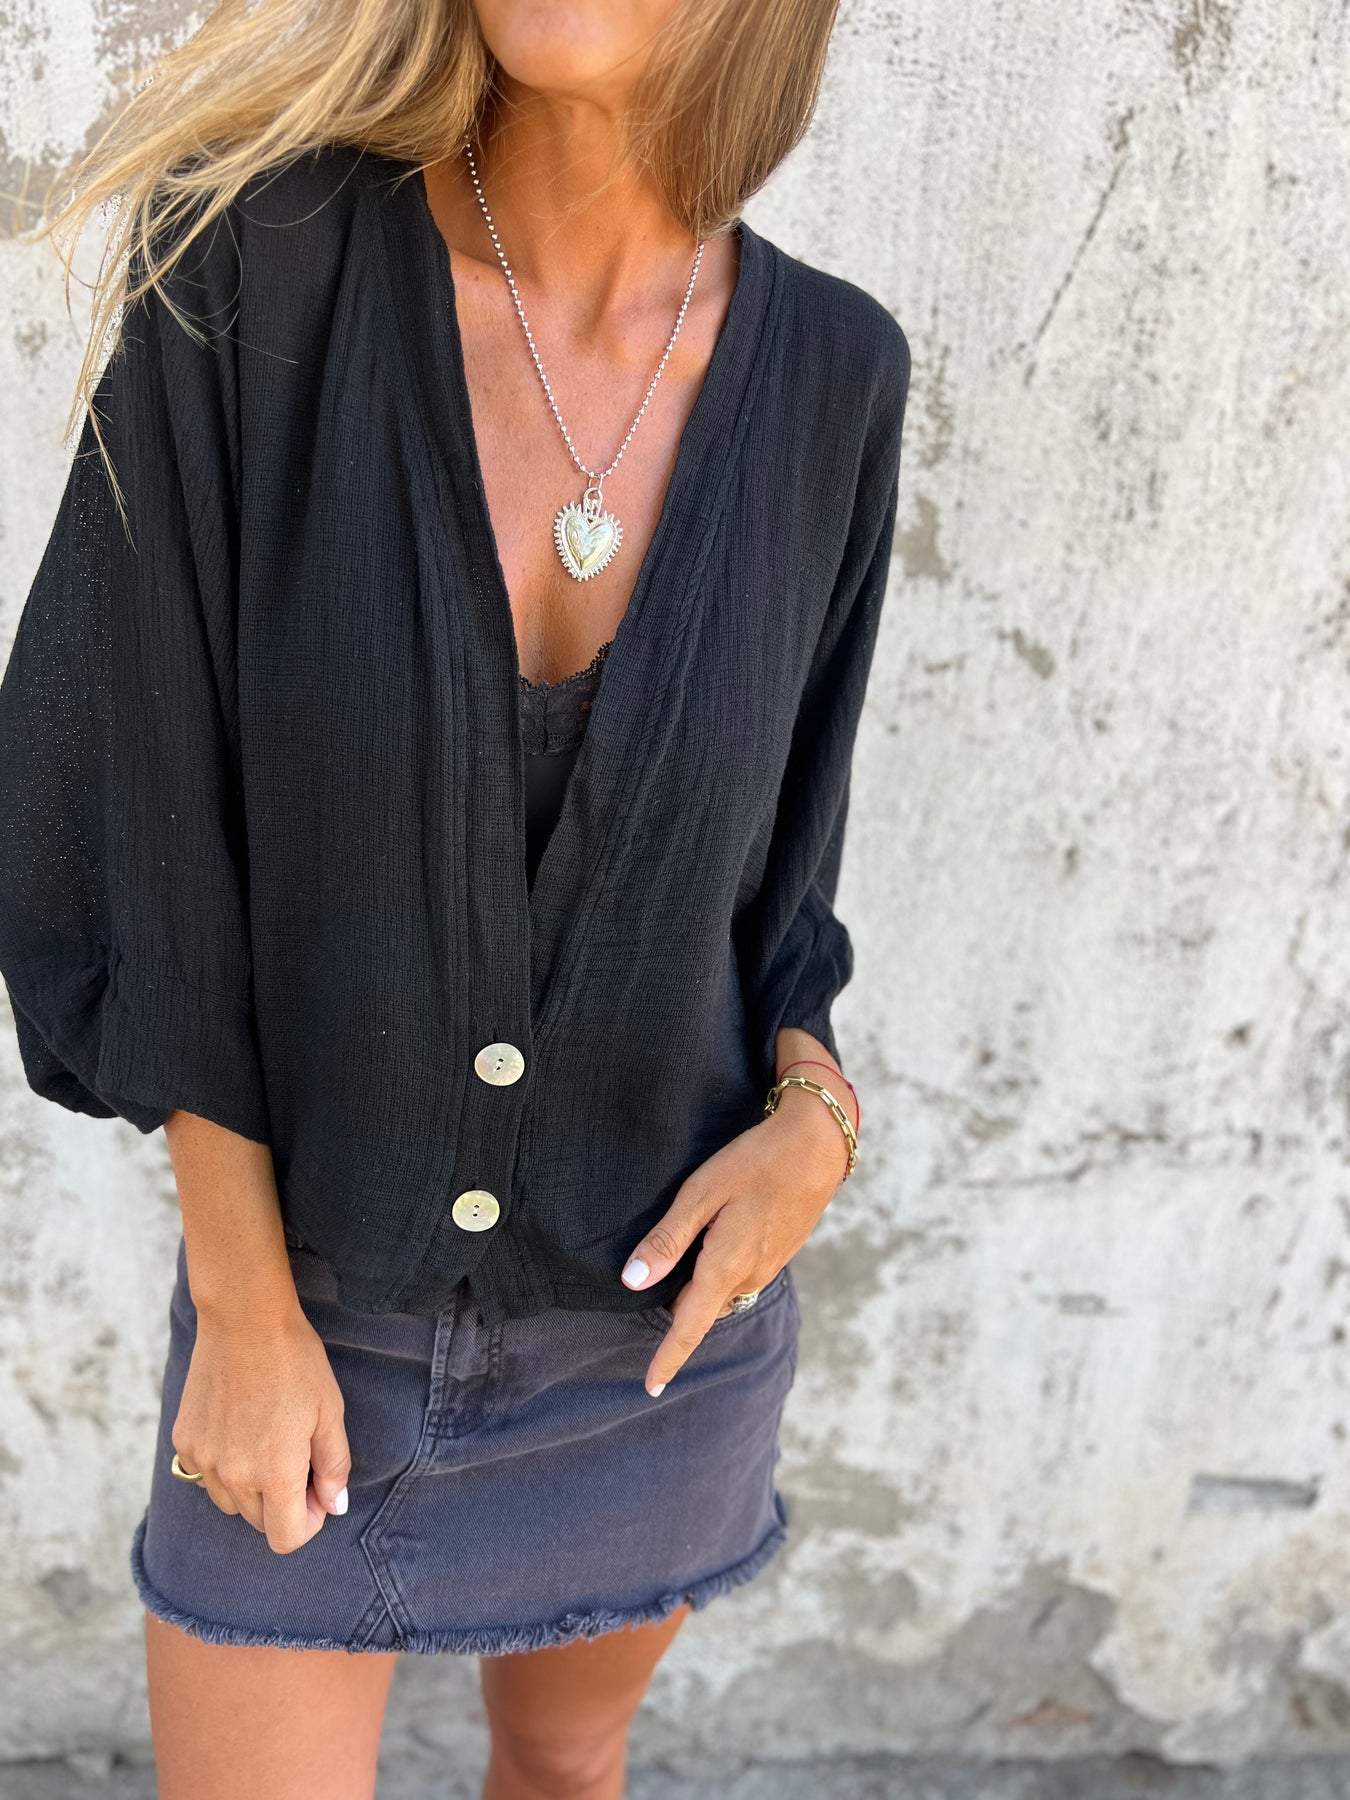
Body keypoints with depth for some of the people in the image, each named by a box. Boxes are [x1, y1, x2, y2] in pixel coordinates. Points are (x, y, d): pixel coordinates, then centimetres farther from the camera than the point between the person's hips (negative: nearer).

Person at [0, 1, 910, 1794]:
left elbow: (774, 810, 3)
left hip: (656, 1287, 3)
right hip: (317, 1278, -2)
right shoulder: (247, 266, -20)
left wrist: (814, 1113, -14)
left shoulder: (829, 368, -11)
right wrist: (241, 1307, -11)